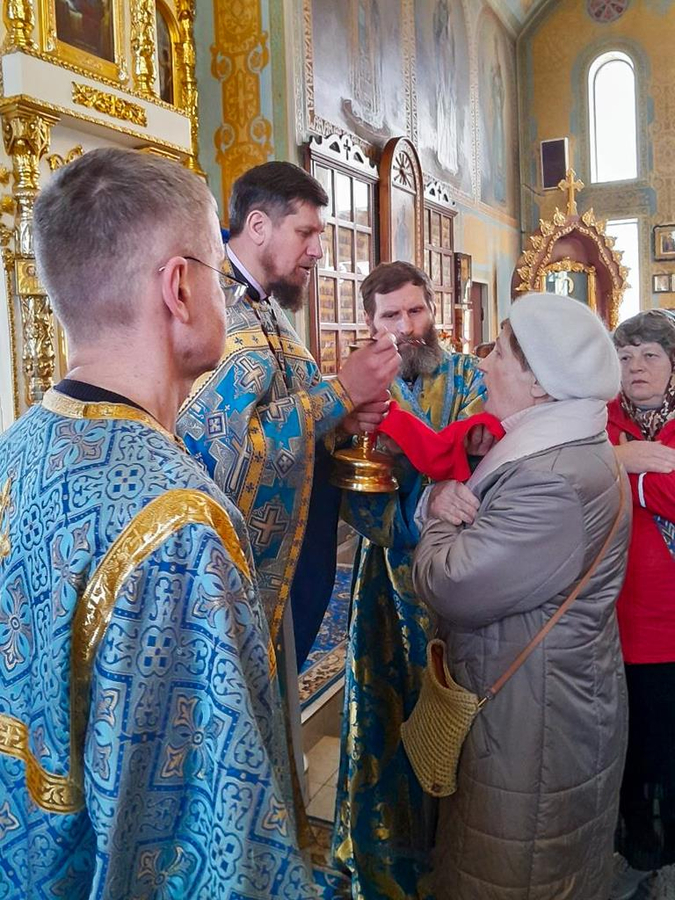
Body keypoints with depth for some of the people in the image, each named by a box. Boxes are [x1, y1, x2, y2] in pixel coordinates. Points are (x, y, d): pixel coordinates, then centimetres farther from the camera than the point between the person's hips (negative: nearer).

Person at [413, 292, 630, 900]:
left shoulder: (553, 482, -30)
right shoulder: (564, 446, 5)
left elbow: (449, 589, -29)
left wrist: (443, 517, -11)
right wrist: (455, 505, -14)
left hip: (537, 728, -9)